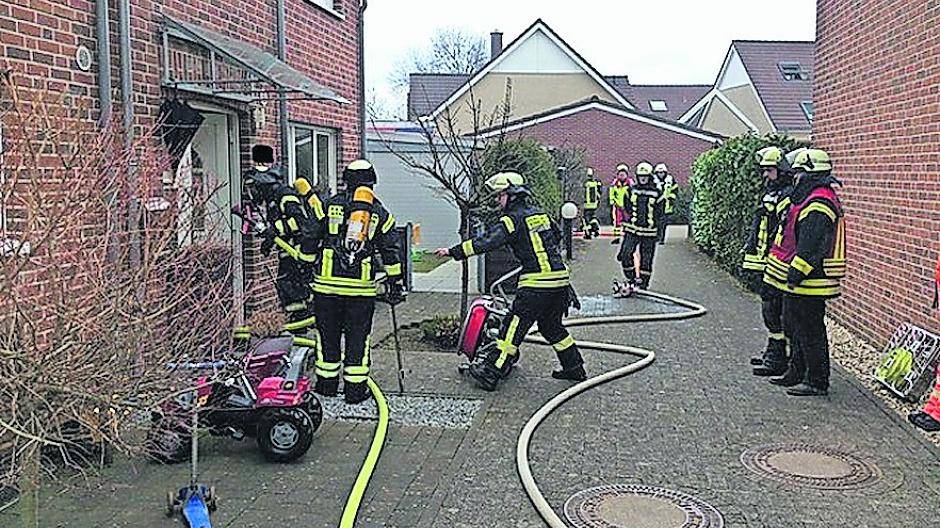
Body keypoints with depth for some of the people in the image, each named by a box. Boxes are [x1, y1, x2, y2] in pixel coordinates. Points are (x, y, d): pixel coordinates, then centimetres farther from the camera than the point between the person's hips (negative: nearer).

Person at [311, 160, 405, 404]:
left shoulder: (329, 205, 3)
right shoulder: (380, 213, 7)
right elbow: (392, 251, 8)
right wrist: (396, 284, 14)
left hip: (327, 283, 0)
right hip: (362, 287, 0)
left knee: (328, 335, 12)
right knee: (358, 338, 7)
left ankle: (327, 384, 21)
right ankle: (355, 388, 9)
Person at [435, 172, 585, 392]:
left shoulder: (512, 219, -8)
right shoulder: (541, 214, 15)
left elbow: (485, 242, -16)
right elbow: (558, 236, 30)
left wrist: (453, 252, -12)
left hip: (536, 284, -8)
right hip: (560, 280, 8)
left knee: (513, 326, -4)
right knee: (552, 326, 21)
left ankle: (490, 373, -1)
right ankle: (575, 368, 26)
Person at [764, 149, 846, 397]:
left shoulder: (818, 203, -19)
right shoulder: (810, 199, 17)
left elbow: (809, 246, -24)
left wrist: (795, 273, -22)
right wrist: (793, 274, 23)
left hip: (808, 283, -11)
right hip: (798, 283, 11)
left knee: (810, 332, -4)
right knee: (794, 327, 19)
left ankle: (817, 382, 3)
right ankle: (797, 372, 31)